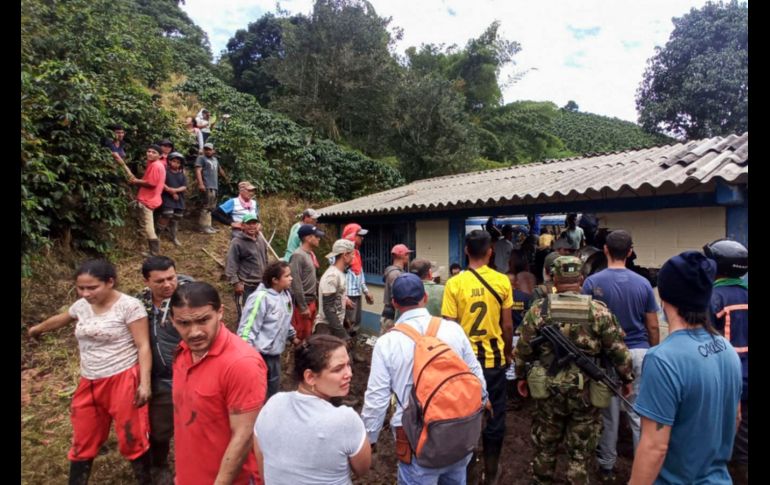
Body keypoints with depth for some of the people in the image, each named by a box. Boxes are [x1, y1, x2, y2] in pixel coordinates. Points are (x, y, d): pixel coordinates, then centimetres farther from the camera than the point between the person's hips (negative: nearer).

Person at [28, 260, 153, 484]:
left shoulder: (129, 305, -15)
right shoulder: (81, 306, 6)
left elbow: (143, 346, -15)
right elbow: (59, 319, 29)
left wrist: (145, 382, -21)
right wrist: (37, 329, 49)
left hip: (123, 380, -6)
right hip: (89, 383, 7)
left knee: (132, 439, 5)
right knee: (83, 442, 18)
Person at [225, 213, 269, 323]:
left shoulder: (261, 241, 12)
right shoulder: (237, 242, -11)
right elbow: (231, 265, -14)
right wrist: (235, 282, -19)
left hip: (261, 285, 7)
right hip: (245, 286, -7)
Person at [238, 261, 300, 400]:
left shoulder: (285, 295, 3)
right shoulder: (261, 298, -22)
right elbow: (247, 328, -22)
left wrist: (293, 336, 28)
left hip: (274, 353, 8)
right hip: (260, 354, -8)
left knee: (274, 387, 23)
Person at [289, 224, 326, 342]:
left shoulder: (311, 254, 10)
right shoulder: (298, 255, -18)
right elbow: (296, 284, -21)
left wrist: (316, 299, 15)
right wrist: (303, 307, -20)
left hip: (312, 301, 9)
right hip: (302, 302, -9)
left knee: (308, 333, 17)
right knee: (301, 336, -1)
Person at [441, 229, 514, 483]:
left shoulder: (454, 283, -13)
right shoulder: (502, 281, -8)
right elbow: (507, 325, -3)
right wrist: (508, 353, 14)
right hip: (494, 357, 1)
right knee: (495, 413, 16)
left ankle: (467, 464, 32)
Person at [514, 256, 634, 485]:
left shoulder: (538, 309, -8)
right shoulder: (599, 311, -8)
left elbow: (523, 349, -3)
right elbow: (618, 350, -3)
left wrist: (521, 376, 11)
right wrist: (627, 378, 12)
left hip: (548, 389, 1)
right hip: (586, 391, 0)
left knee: (545, 445, 19)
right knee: (580, 451, 14)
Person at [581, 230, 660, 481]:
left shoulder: (592, 282, -9)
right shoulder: (643, 284, -2)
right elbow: (652, 327, 2)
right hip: (639, 352, 1)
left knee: (609, 414, 10)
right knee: (640, 414, 10)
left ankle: (607, 466, 24)